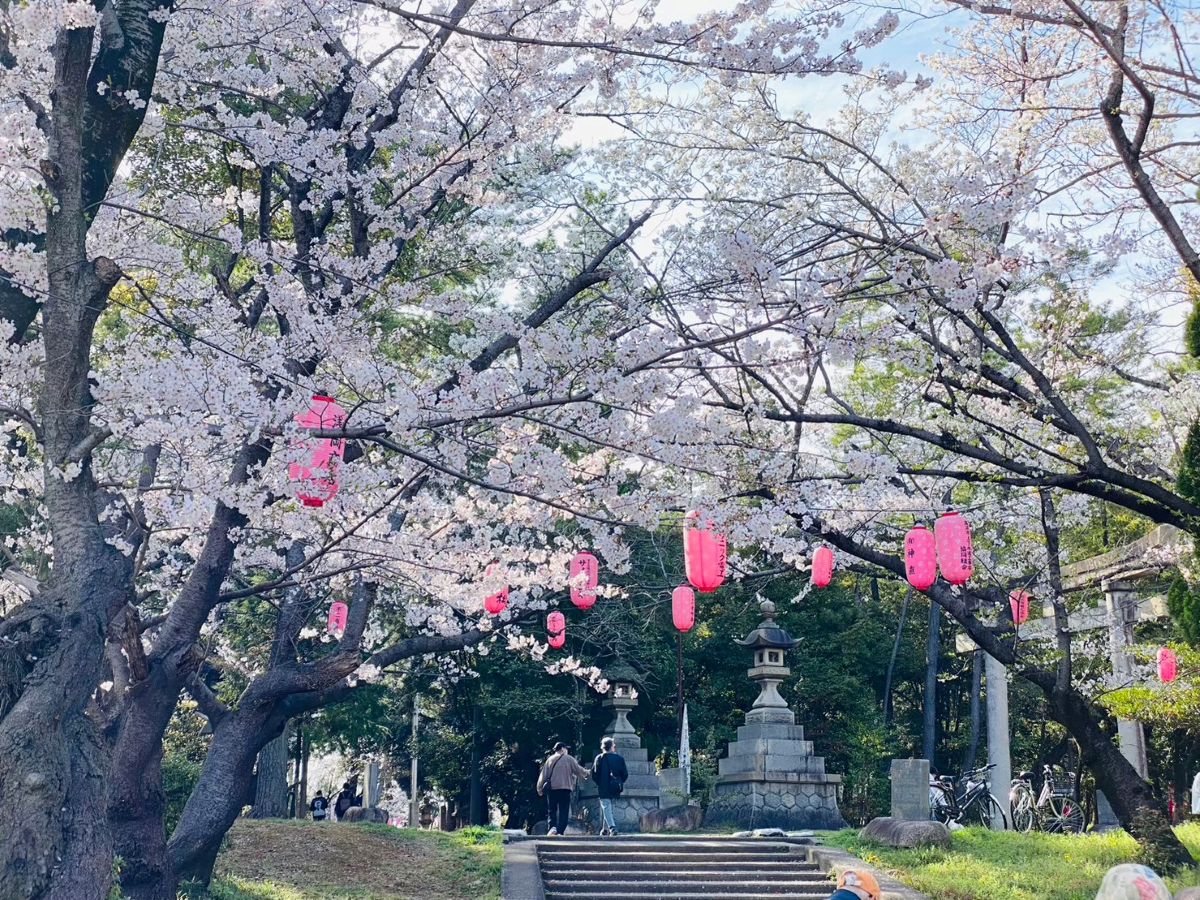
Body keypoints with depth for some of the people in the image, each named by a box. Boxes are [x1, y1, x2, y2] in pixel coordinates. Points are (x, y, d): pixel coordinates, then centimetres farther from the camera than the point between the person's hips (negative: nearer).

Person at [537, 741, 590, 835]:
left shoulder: (549, 760, 9)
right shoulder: (569, 759, 2)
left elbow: (543, 775, 8)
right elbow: (578, 770, 6)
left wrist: (540, 788, 14)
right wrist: (587, 773, 26)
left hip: (551, 789, 2)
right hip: (565, 789, -2)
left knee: (551, 810, 9)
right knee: (563, 812, 2)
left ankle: (552, 827, -13)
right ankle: (560, 831, -6)